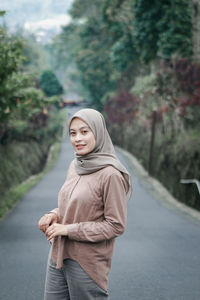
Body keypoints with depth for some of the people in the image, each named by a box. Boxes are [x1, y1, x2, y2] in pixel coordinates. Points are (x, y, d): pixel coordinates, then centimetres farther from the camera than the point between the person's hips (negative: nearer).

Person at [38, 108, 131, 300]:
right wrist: (54, 215, -3)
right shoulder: (75, 165, 6)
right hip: (58, 256, 7)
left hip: (87, 262, -7)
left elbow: (116, 225, -16)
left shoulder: (110, 174, -17)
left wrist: (68, 230, -16)